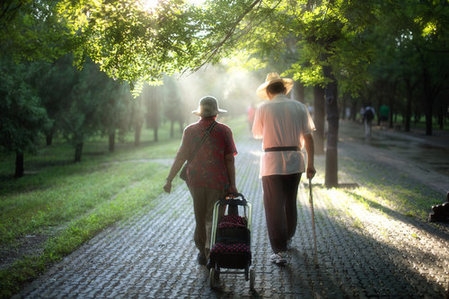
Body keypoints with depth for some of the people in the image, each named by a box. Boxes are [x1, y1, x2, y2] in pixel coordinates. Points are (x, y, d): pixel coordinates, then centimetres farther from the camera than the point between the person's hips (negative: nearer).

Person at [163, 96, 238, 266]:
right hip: (218, 182, -2)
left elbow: (180, 157, -2)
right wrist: (232, 185, -1)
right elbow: (229, 160, -5)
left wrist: (169, 180, 3)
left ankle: (202, 252, 22)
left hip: (195, 181, 2)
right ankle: (210, 250, -8)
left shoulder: (190, 130, 1)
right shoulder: (224, 131, -3)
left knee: (200, 218, 16)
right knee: (213, 219, 4)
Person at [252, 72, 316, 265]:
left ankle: (280, 251, -4)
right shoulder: (299, 107, 2)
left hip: (272, 161, -3)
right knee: (290, 202, 20)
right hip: (294, 161, 4)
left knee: (274, 206, -1)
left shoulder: (263, 108, -4)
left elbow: (257, 134, 10)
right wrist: (310, 163, 4)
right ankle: (287, 238, 39)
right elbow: (308, 136, 0)